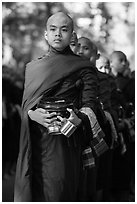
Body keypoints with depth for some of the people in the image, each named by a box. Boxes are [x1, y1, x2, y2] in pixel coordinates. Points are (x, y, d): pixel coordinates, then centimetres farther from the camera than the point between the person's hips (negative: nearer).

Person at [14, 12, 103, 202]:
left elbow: (89, 105, -1)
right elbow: (26, 103, 11)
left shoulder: (83, 68, 3)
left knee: (59, 192, -5)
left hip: (65, 142, -3)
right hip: (36, 142, 3)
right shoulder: (32, 67, 14)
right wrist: (32, 114, -10)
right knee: (32, 192, 2)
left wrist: (79, 119, -22)